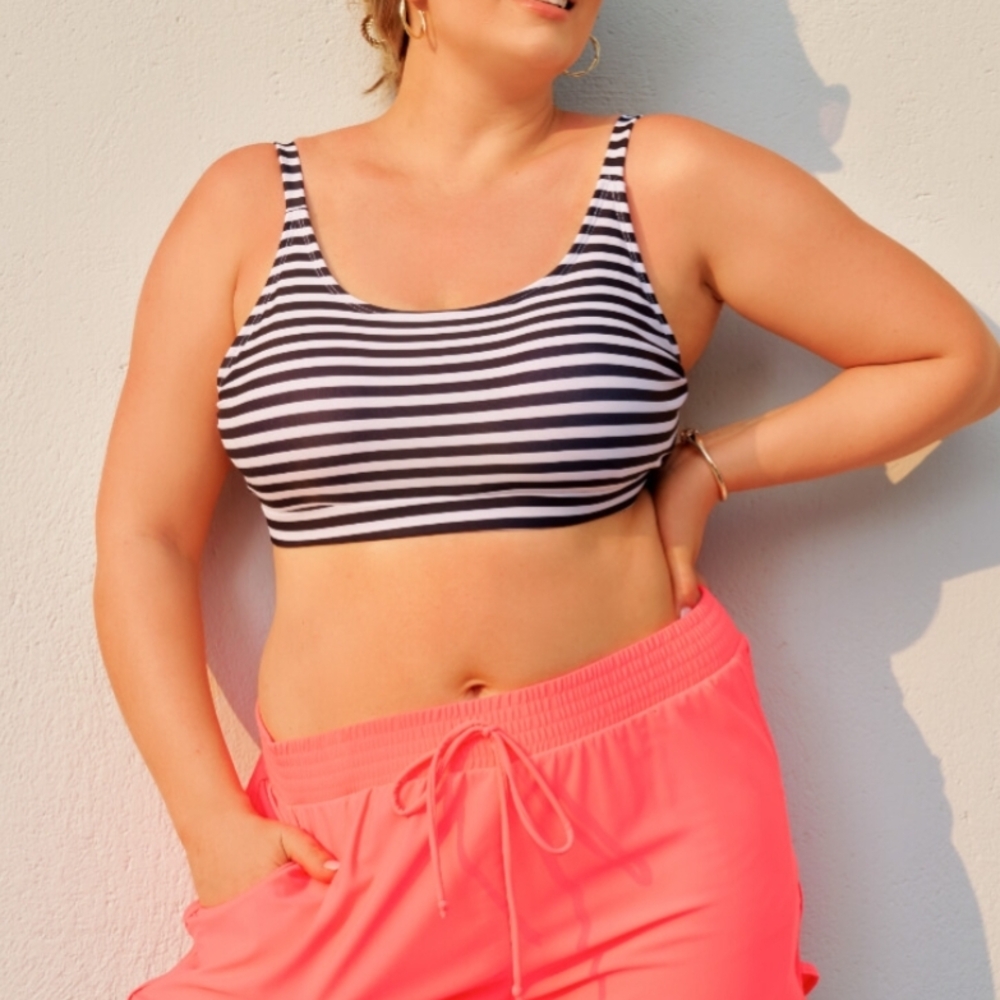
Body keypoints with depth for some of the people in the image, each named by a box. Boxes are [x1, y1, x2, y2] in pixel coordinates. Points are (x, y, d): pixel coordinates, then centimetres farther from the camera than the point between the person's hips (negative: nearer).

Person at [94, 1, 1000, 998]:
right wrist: (214, 823, -6)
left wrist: (709, 466, -3)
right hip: (353, 831, 1)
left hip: (650, 798, 0)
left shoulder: (669, 184, -1)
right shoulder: (247, 204, 3)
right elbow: (143, 539, 1)